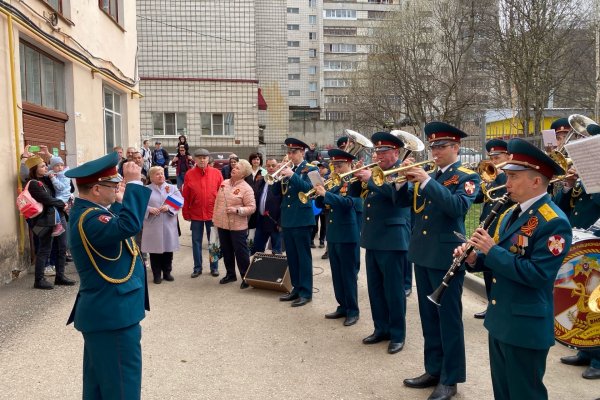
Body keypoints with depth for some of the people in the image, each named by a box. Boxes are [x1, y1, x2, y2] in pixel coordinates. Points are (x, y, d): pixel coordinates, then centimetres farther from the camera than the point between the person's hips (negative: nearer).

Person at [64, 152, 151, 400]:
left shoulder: (87, 211, 7)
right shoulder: (88, 219, -25)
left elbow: (115, 227, 25)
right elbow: (129, 225, -44)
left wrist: (119, 201, 15)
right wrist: (134, 184, -36)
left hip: (104, 311, 11)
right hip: (112, 314, -11)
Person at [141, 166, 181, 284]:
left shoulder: (172, 188, 8)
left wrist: (169, 208, -17)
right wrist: (149, 209, -19)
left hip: (168, 225, 2)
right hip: (153, 225, -1)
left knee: (168, 249, 8)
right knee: (154, 250, 4)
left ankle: (167, 273, 23)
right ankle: (157, 275, 16)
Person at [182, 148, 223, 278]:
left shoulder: (216, 173, -2)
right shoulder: (189, 174, -2)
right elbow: (185, 196, 0)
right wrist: (186, 213, -1)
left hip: (213, 214, 0)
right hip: (195, 214, 0)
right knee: (196, 242, 9)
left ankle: (214, 267, 22)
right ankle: (197, 268, 22)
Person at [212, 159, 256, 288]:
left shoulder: (246, 188, -12)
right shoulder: (224, 183, 7)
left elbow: (252, 208, -15)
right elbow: (217, 201, 13)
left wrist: (237, 210, -26)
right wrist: (215, 217, 12)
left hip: (237, 226, -6)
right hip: (222, 224, 6)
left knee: (241, 252, 1)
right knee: (226, 251, 16)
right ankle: (230, 274, 31)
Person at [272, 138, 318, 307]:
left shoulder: (310, 169, -3)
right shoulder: (286, 169, 14)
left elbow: (309, 188, -20)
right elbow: (276, 192, 10)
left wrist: (292, 175, -24)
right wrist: (278, 177, -8)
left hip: (302, 219, -7)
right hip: (287, 219, 7)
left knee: (303, 257, -2)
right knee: (291, 257, 12)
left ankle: (306, 292, 5)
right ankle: (296, 288, 23)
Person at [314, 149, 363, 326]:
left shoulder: (356, 183, -8)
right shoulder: (336, 184, 13)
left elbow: (347, 202, -24)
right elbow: (320, 204, 12)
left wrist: (325, 194, -25)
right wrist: (319, 193, -8)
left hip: (348, 235, -8)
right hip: (333, 235, 8)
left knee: (349, 274, -1)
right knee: (337, 274, 13)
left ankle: (353, 310, 10)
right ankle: (342, 307, 24)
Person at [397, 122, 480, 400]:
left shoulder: (468, 177, -5)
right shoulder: (428, 175, 13)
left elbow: (458, 206, -24)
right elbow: (403, 202, 10)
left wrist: (427, 181, -25)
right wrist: (405, 179, -7)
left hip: (446, 255, -7)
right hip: (422, 254, 7)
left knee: (449, 318, 2)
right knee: (428, 317, 15)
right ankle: (434, 370, 29)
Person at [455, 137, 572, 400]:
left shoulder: (554, 222, -19)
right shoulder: (511, 213, 9)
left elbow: (537, 274, -27)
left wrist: (491, 250, -25)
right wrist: (474, 258, -5)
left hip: (527, 325, -8)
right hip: (500, 319, 9)